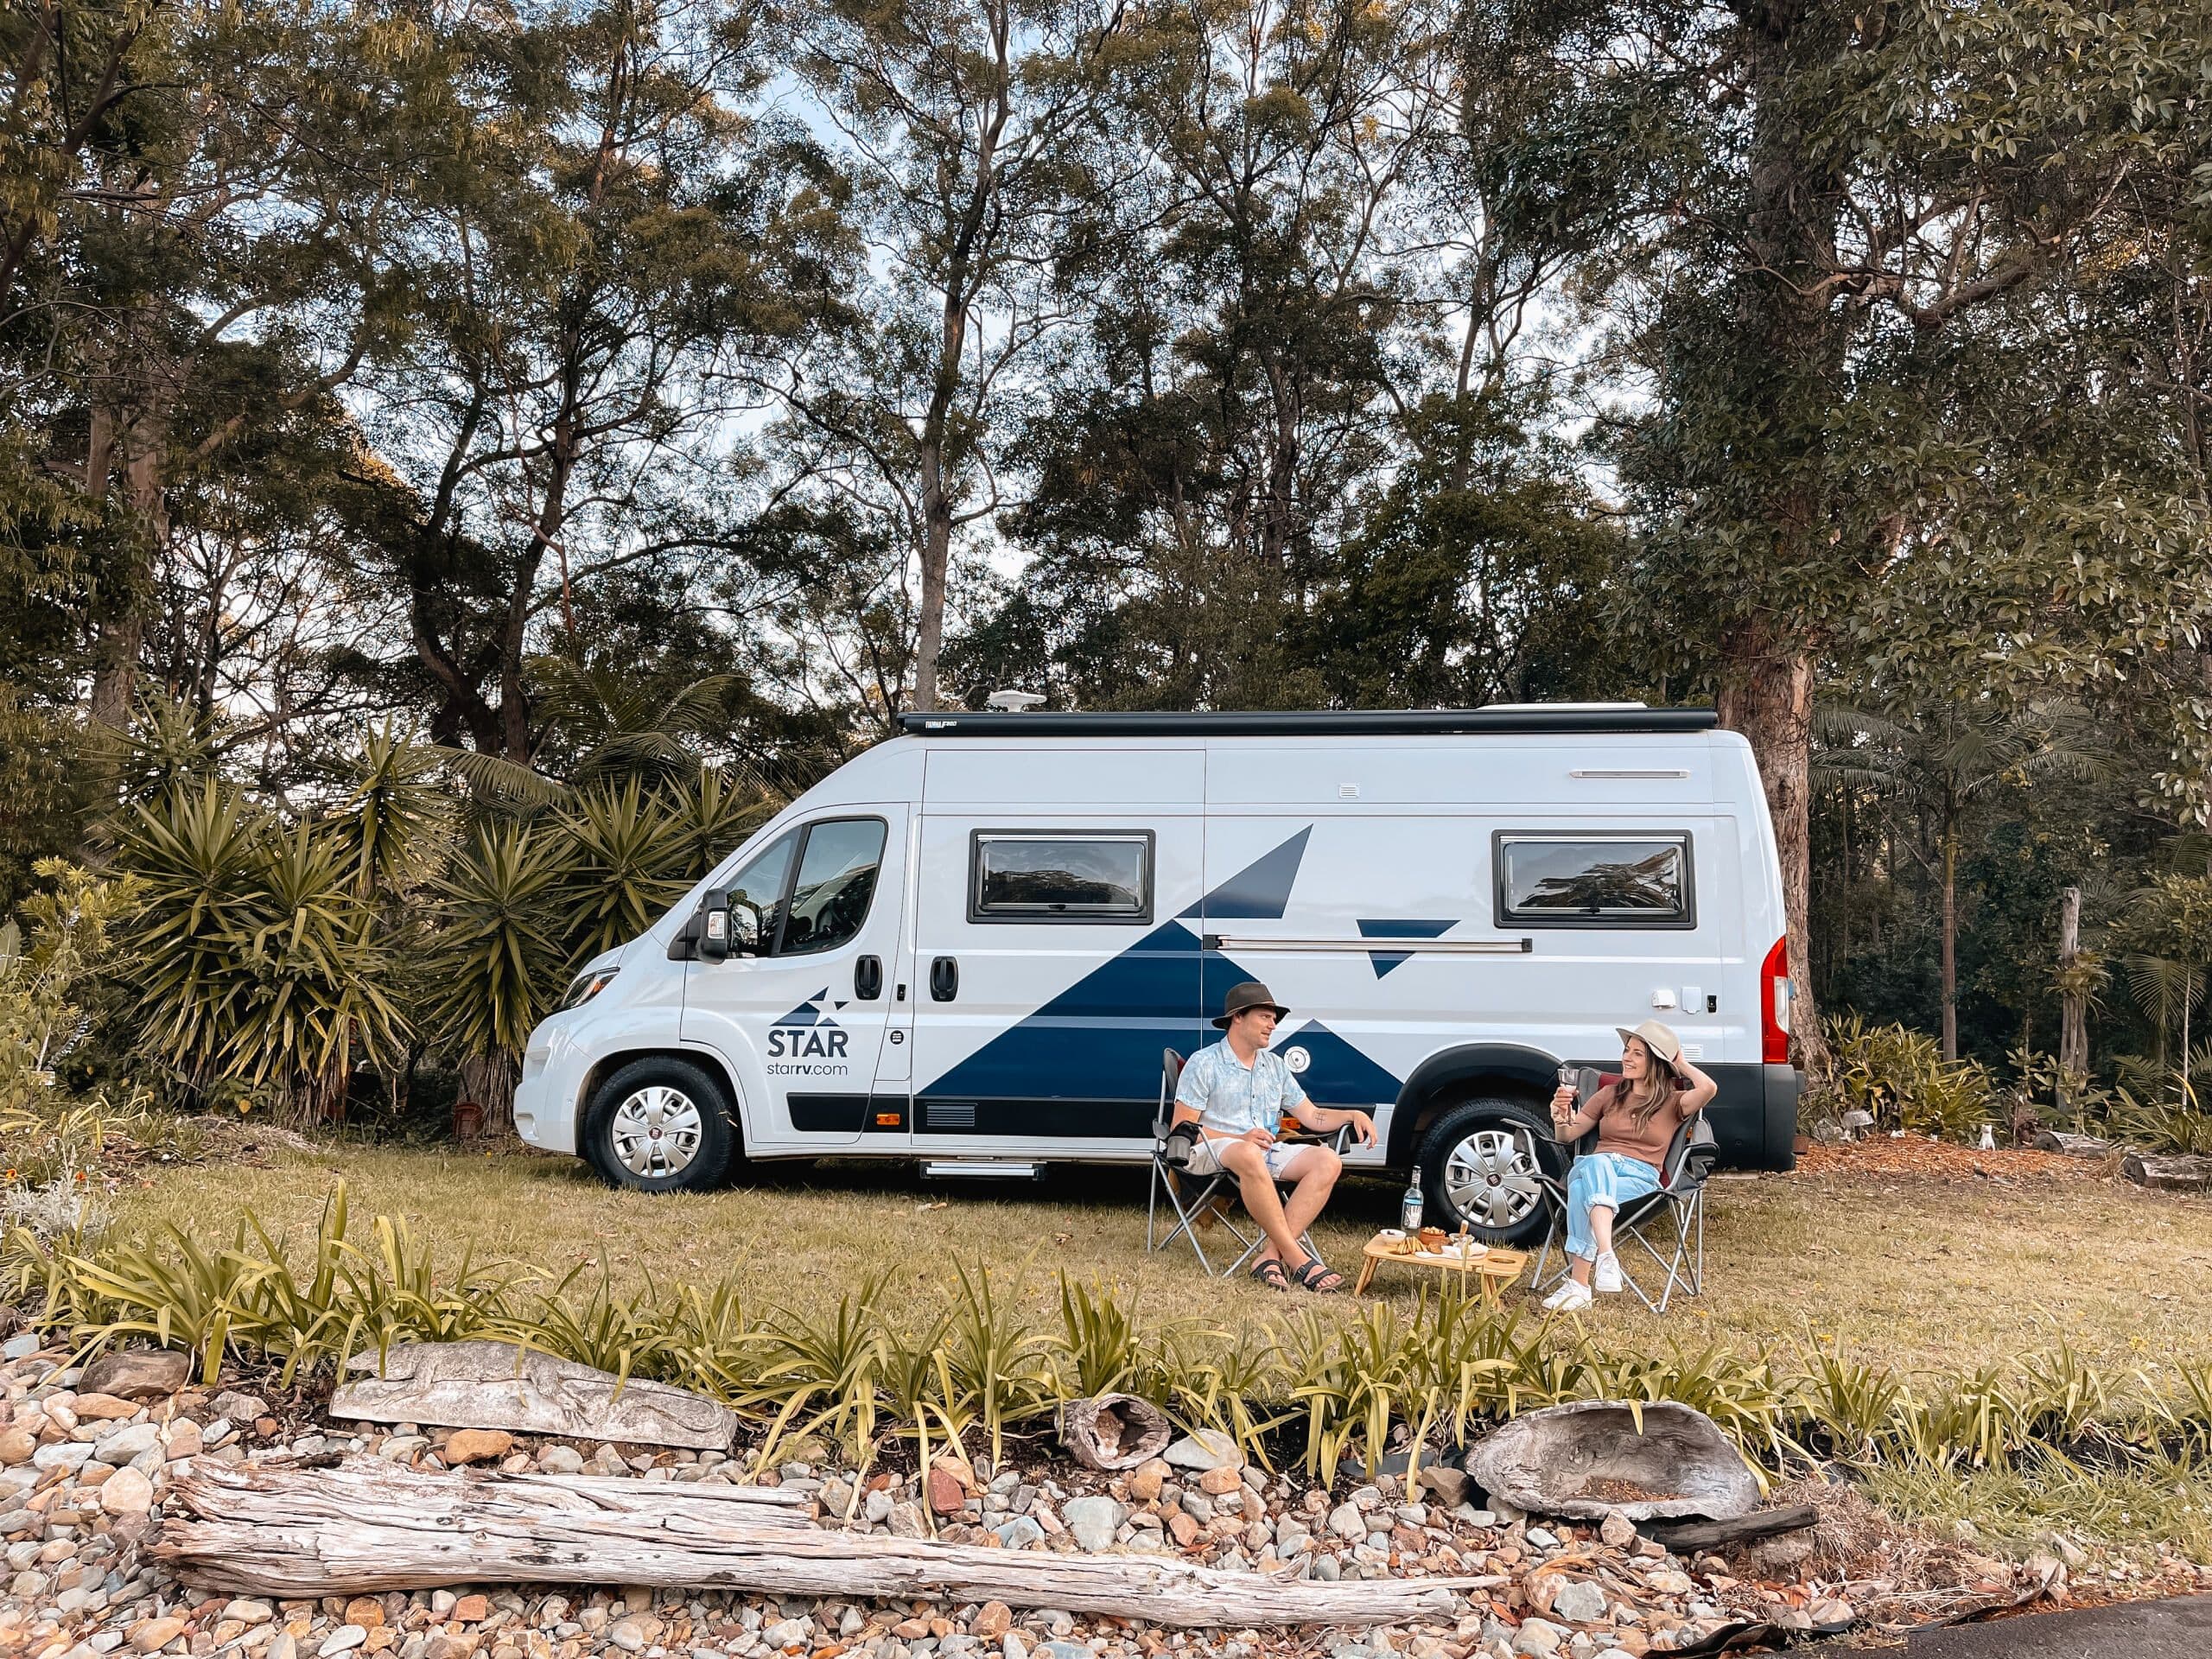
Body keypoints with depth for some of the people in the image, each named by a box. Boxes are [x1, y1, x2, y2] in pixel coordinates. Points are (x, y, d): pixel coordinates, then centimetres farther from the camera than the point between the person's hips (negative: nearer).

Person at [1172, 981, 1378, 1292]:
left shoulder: (1274, 1065, 19)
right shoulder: (1204, 1063, -1)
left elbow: (1312, 1116, 19)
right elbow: (1181, 1129, -8)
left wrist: (1353, 1115, -1)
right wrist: (1242, 1139, -18)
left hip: (1267, 1152, 7)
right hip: (1213, 1151, -7)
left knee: (1328, 1161, -18)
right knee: (1249, 1156, -41)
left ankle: (1271, 1255, -30)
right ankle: (1298, 1260, -38)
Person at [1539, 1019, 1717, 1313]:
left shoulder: (1673, 1102, 14)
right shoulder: (1610, 1094, 24)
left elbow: (1709, 1088, -9)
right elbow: (1568, 1135, 22)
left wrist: (1681, 1063, 9)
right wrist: (1561, 1116, -1)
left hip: (1640, 1177, -3)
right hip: (1593, 1166, 3)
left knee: (1583, 1190, -37)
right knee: (1597, 1162, -38)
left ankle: (1578, 1285, -44)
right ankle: (1606, 1256, -52)